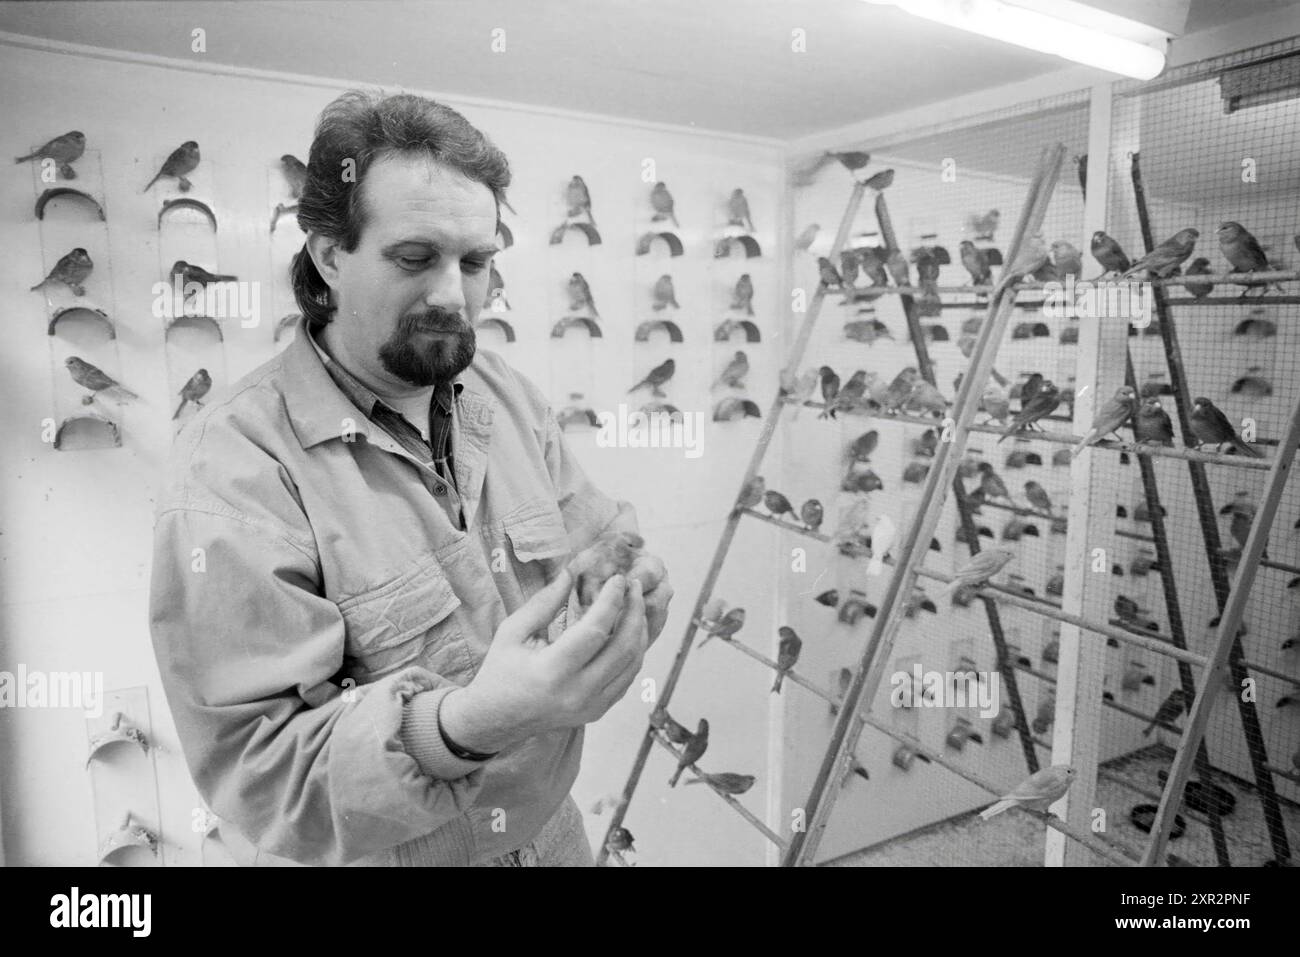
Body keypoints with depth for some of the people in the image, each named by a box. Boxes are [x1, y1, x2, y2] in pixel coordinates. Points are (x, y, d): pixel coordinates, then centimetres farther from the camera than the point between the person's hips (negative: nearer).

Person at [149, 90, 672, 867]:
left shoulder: (508, 394, -3)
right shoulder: (233, 469, -23)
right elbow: (257, 767, -25)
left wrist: (628, 589, -23)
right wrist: (466, 722, -41)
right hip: (374, 852, -5)